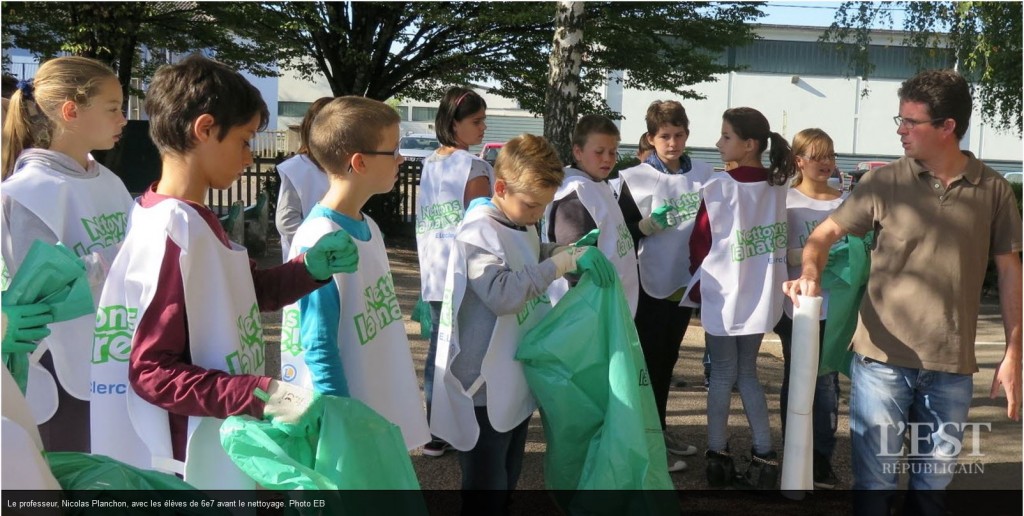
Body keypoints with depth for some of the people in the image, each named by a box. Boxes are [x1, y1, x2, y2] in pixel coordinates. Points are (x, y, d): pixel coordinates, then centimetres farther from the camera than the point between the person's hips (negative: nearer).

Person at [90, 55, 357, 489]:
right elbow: (152, 372, -23)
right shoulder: (171, 233, -22)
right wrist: (262, 395, -27)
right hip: (195, 468, -9)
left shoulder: (199, 221, 5)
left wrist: (312, 267, 1)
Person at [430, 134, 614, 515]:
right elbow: (504, 293, -34)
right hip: (486, 387, -9)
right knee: (486, 485, 3)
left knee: (508, 479, 21)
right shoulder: (478, 232, -20)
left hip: (517, 381, 9)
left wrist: (576, 250, 6)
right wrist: (566, 260, -29)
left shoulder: (524, 226, 6)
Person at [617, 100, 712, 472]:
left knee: (668, 359, 16)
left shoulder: (704, 174, 3)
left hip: (686, 281, 5)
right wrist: (647, 224, -24)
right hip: (651, 284, -4)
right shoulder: (636, 178, -8)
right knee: (649, 361, 1)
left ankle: (660, 429, 29)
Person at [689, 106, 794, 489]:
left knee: (722, 375, 8)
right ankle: (764, 457, 15)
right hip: (761, 297, 4)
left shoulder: (719, 189, -14)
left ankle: (718, 456, 14)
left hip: (723, 297, -4)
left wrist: (698, 289, 6)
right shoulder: (778, 188, 2)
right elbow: (779, 242, 9)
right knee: (747, 372, 16)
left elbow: (700, 245, -8)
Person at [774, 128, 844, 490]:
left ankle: (822, 457, 12)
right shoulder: (785, 200, -2)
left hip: (834, 306, 2)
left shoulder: (845, 201, 5)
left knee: (827, 381, 3)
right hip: (796, 305, -2)